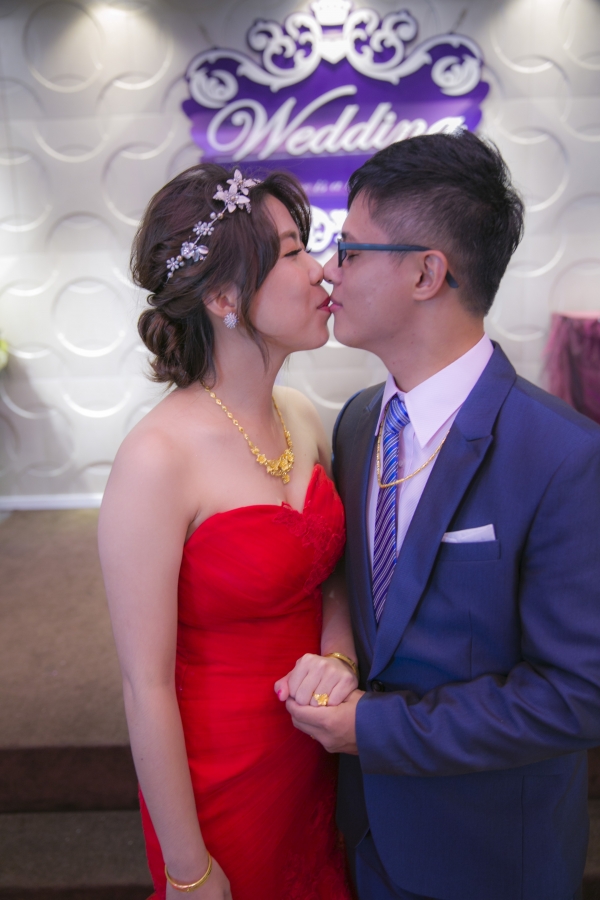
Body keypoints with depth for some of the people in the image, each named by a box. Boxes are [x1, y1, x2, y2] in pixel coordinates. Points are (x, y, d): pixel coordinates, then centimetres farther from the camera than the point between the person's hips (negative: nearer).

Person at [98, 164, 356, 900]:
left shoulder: (301, 417, -5)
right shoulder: (157, 459, -25)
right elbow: (146, 688, -19)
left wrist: (338, 658, -14)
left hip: (315, 751, 6)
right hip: (221, 773, -6)